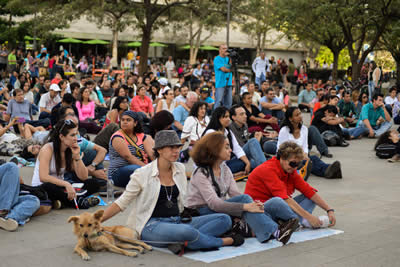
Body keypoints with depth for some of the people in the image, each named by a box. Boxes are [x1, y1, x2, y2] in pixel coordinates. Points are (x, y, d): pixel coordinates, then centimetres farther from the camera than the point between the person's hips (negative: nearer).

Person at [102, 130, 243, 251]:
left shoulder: (180, 169, 10)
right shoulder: (142, 174, -5)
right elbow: (122, 202, -1)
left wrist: (186, 216, 10)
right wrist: (97, 221, -6)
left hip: (178, 221, 6)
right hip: (152, 225, -6)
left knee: (224, 219, -11)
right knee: (187, 231, -38)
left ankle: (186, 242, -28)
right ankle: (224, 241, -12)